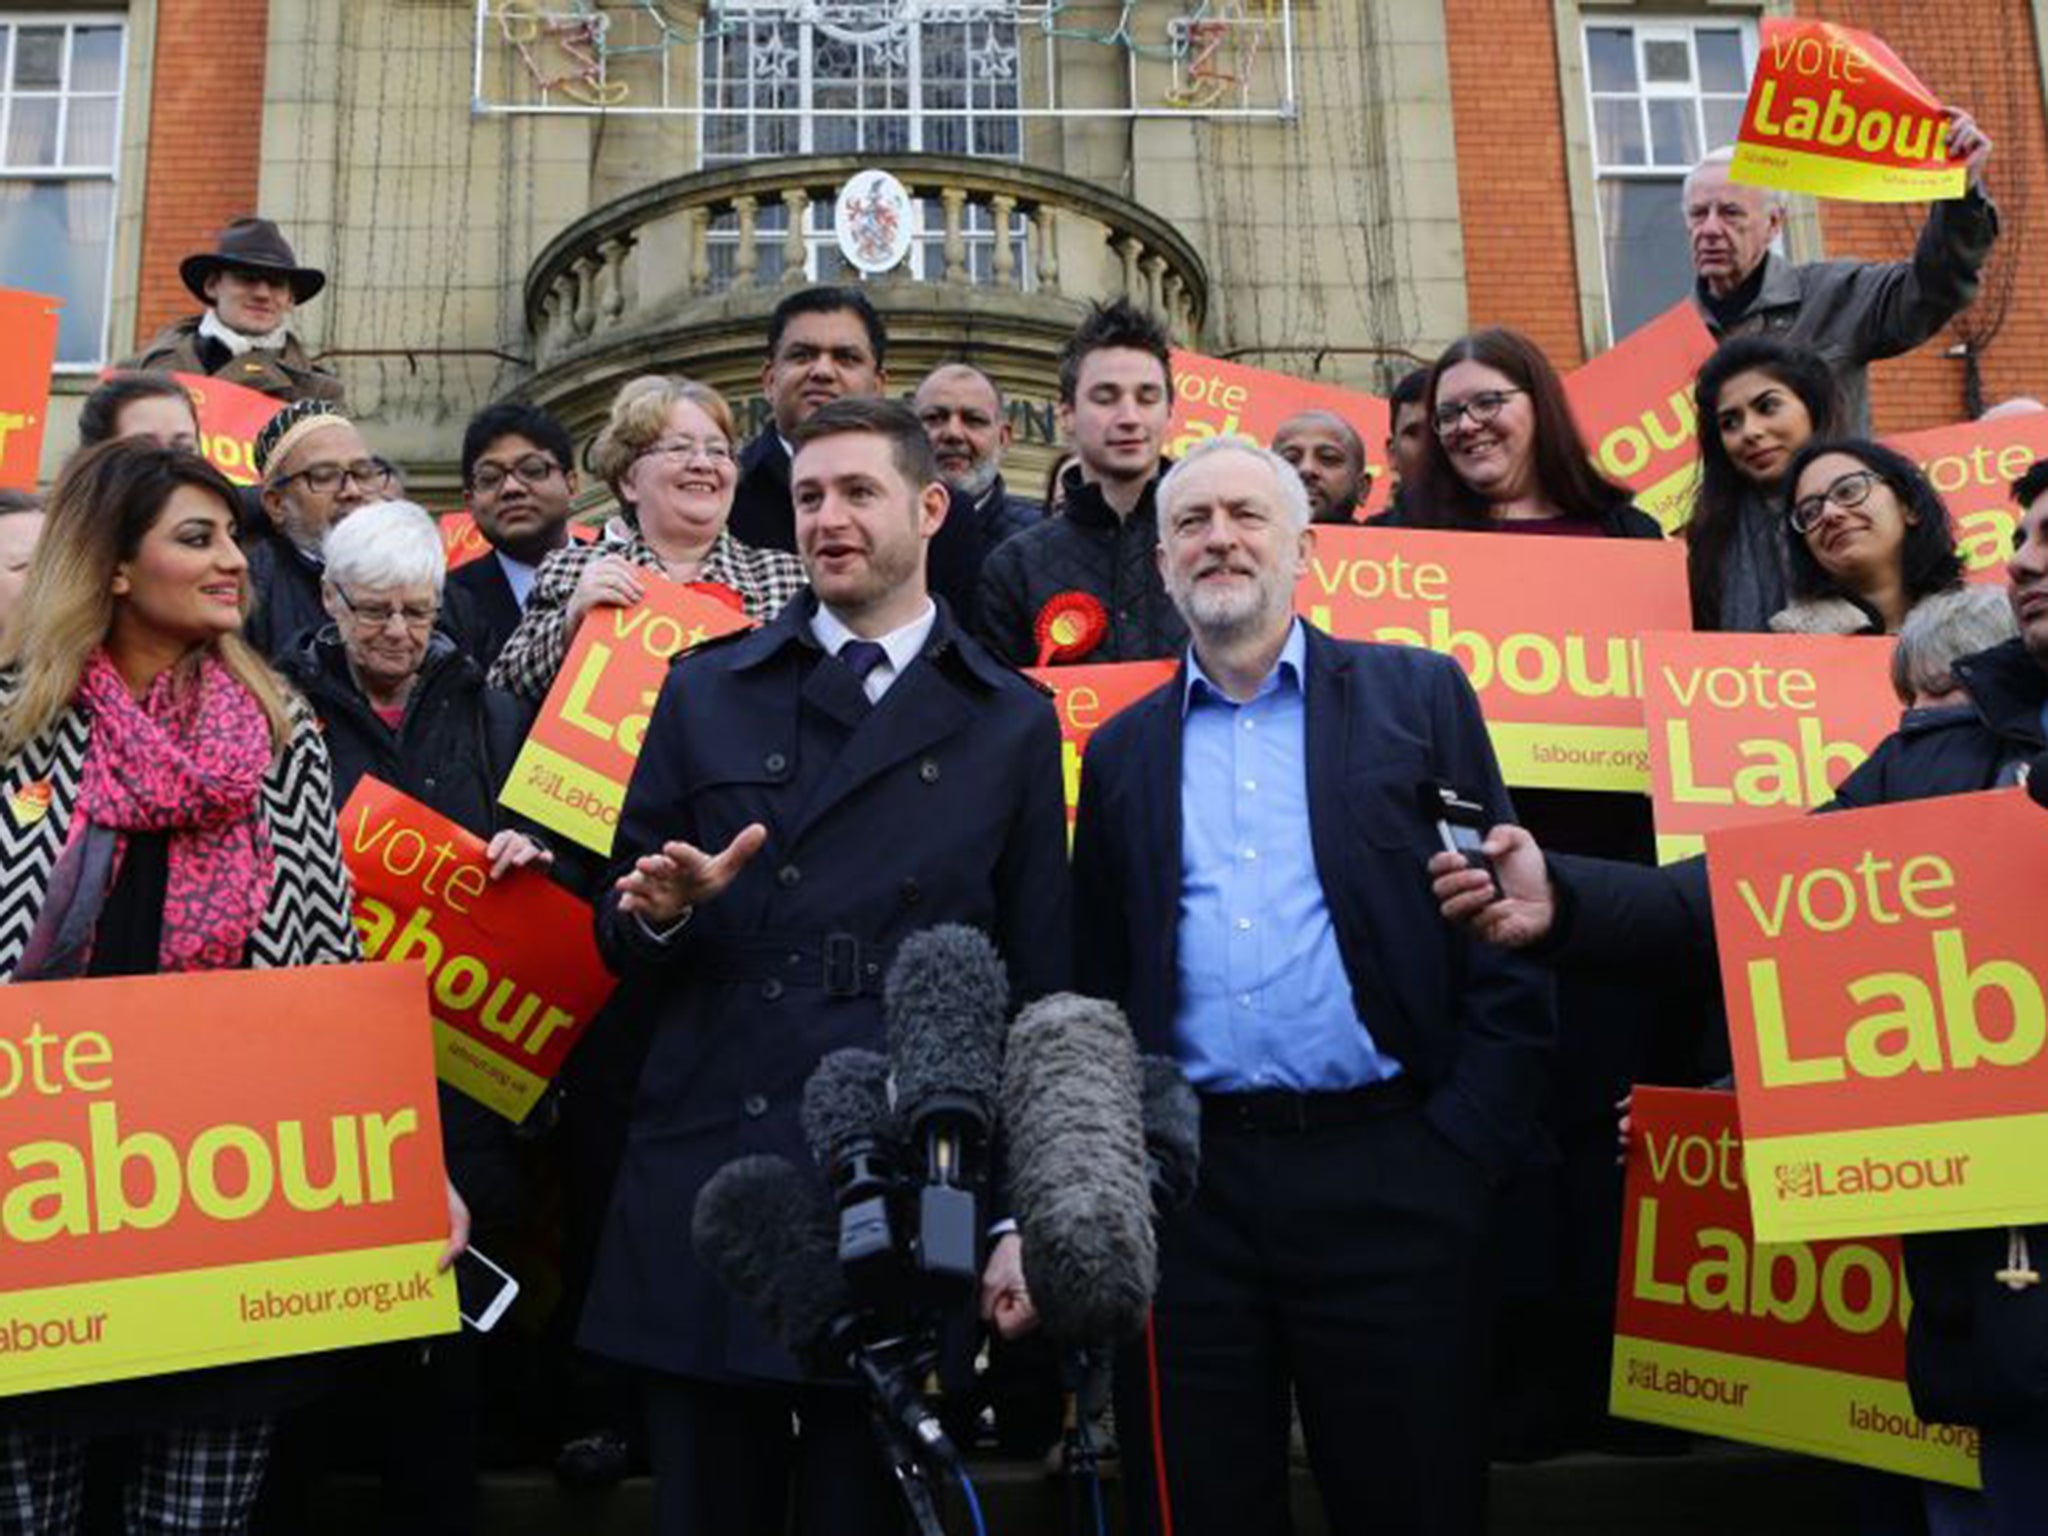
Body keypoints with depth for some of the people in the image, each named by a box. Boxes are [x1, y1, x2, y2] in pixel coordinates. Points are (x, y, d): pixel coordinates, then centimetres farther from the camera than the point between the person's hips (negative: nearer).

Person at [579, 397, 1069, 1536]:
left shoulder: (1012, 723, 5)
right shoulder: (706, 693, 9)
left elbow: (1041, 984, 4)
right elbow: (625, 945, 11)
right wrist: (666, 911, -12)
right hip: (704, 1184, 2)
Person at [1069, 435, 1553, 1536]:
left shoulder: (1418, 695, 5)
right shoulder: (1122, 749, 13)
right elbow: (1098, 982, 12)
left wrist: (1464, 1145, -6)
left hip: (1384, 1168, -2)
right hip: (1184, 1186, 2)